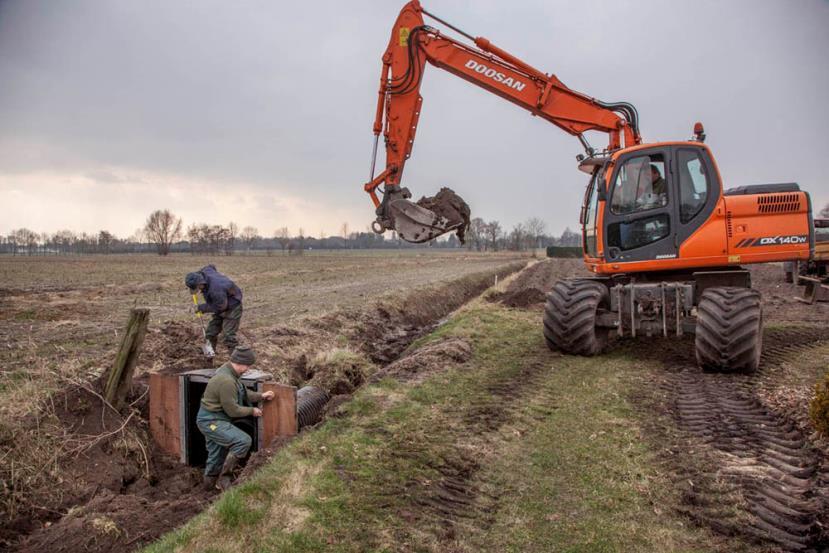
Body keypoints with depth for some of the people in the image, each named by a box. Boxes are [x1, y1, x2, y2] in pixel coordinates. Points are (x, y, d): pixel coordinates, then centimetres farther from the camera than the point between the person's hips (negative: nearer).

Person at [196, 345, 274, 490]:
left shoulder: (228, 371, 4)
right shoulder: (226, 380, -28)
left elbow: (243, 393, 16)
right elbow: (233, 410, -21)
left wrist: (261, 396, 4)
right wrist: (252, 411, -7)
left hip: (210, 420, 11)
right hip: (211, 422, -11)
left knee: (217, 456, 23)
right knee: (244, 441, -19)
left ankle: (210, 484, 41)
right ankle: (224, 478, -8)